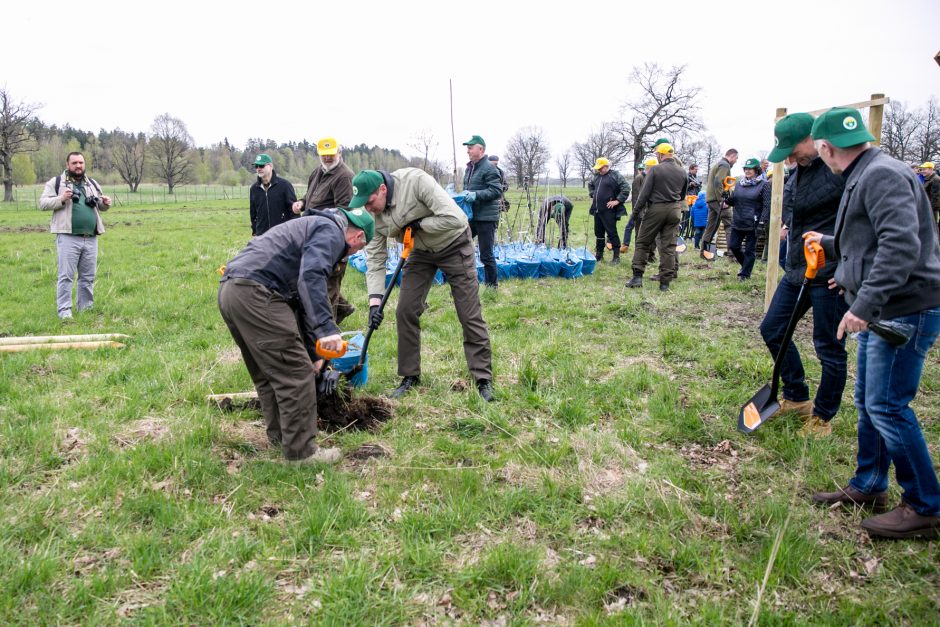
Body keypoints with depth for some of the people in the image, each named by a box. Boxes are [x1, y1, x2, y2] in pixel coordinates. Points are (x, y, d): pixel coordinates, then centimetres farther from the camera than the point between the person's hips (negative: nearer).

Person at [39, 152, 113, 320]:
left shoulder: (92, 183, 17)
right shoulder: (56, 182, 2)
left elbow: (100, 207, 25)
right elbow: (43, 203, -1)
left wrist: (106, 203, 2)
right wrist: (61, 199, -18)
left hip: (91, 238, 5)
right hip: (68, 237, -5)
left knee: (88, 277, 10)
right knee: (66, 276, -4)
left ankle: (86, 309, 19)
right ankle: (64, 310, 0)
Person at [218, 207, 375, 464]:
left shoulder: (313, 226, 31)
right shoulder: (332, 232, 0)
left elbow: (297, 291, 35)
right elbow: (311, 276, -21)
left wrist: (316, 339, 36)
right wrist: (326, 327, -25)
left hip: (229, 289, 11)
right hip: (254, 293, -11)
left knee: (267, 373, 22)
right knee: (296, 374, -4)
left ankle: (278, 435, 33)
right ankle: (300, 450, 3)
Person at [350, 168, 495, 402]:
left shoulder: (416, 181, -33)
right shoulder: (375, 215, -14)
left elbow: (455, 219, -38)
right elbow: (375, 258, -11)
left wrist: (419, 224, -26)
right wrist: (375, 300, -21)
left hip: (454, 246, -5)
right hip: (421, 251, 5)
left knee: (470, 315, -4)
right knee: (405, 311, -1)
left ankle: (484, 379, 7)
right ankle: (410, 375, 14)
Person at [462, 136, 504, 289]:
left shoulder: (489, 168, -12)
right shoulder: (469, 168, 15)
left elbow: (497, 191, -19)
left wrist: (476, 195, -26)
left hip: (486, 218, -8)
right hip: (471, 216, 8)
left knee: (486, 254, -2)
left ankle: (492, 284, 14)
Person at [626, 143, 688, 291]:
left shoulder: (655, 170, -10)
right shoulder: (682, 172, 7)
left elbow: (645, 192, -9)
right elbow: (683, 194, 17)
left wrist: (637, 208, 2)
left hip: (656, 209, -4)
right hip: (674, 211, 4)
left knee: (642, 243, 7)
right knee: (669, 247, 5)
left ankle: (637, 276, 2)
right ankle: (665, 282, 4)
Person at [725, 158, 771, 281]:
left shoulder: (764, 185, -5)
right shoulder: (739, 184, 11)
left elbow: (767, 206, -9)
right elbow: (733, 201, 20)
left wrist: (762, 223, -16)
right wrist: (727, 198, -3)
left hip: (752, 224, -5)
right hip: (737, 223, 5)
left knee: (749, 250, 2)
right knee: (733, 246, 6)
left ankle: (745, 273, 12)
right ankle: (746, 265, 30)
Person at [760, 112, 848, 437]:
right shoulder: (800, 170, 9)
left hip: (830, 275, -9)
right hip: (797, 270, 10)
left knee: (829, 348, 5)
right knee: (772, 330, 16)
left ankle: (823, 417, 22)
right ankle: (797, 397, 34)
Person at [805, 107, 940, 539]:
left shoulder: (882, 175, -17)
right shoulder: (863, 177, 15)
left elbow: (901, 245, -28)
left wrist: (866, 303, -32)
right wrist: (828, 244, 39)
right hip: (881, 310, 11)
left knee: (887, 406, -7)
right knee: (868, 402, 16)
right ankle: (868, 487, 30)